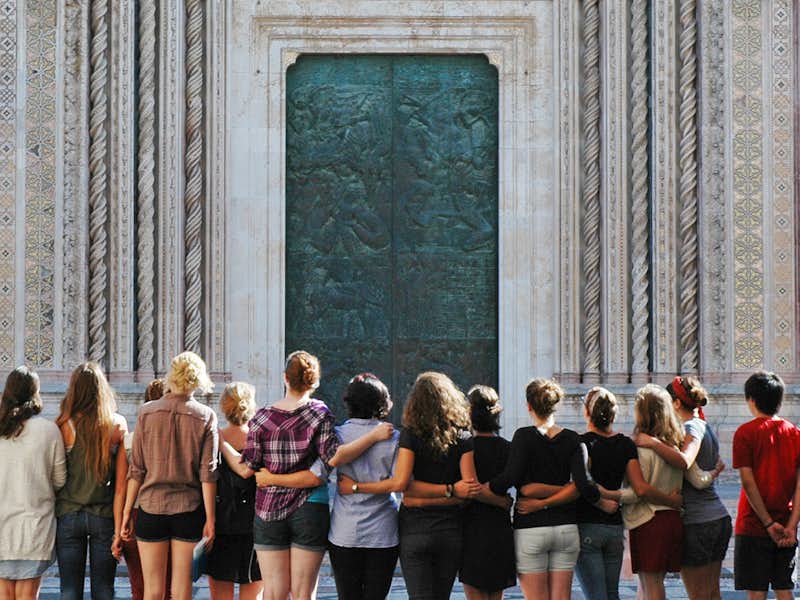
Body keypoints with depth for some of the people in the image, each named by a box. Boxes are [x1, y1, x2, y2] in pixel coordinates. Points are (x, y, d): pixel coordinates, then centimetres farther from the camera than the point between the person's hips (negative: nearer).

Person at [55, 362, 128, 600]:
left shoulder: (64, 425, -7)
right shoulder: (118, 425, -3)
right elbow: (122, 482, -4)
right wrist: (119, 526, -2)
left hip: (68, 515, -1)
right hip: (104, 516, 1)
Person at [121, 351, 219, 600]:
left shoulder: (147, 412, -1)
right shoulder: (206, 416, -2)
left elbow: (136, 469, -1)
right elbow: (207, 474, -5)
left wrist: (126, 513, 5)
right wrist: (210, 520, -2)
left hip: (151, 506, 0)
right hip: (189, 509, 0)